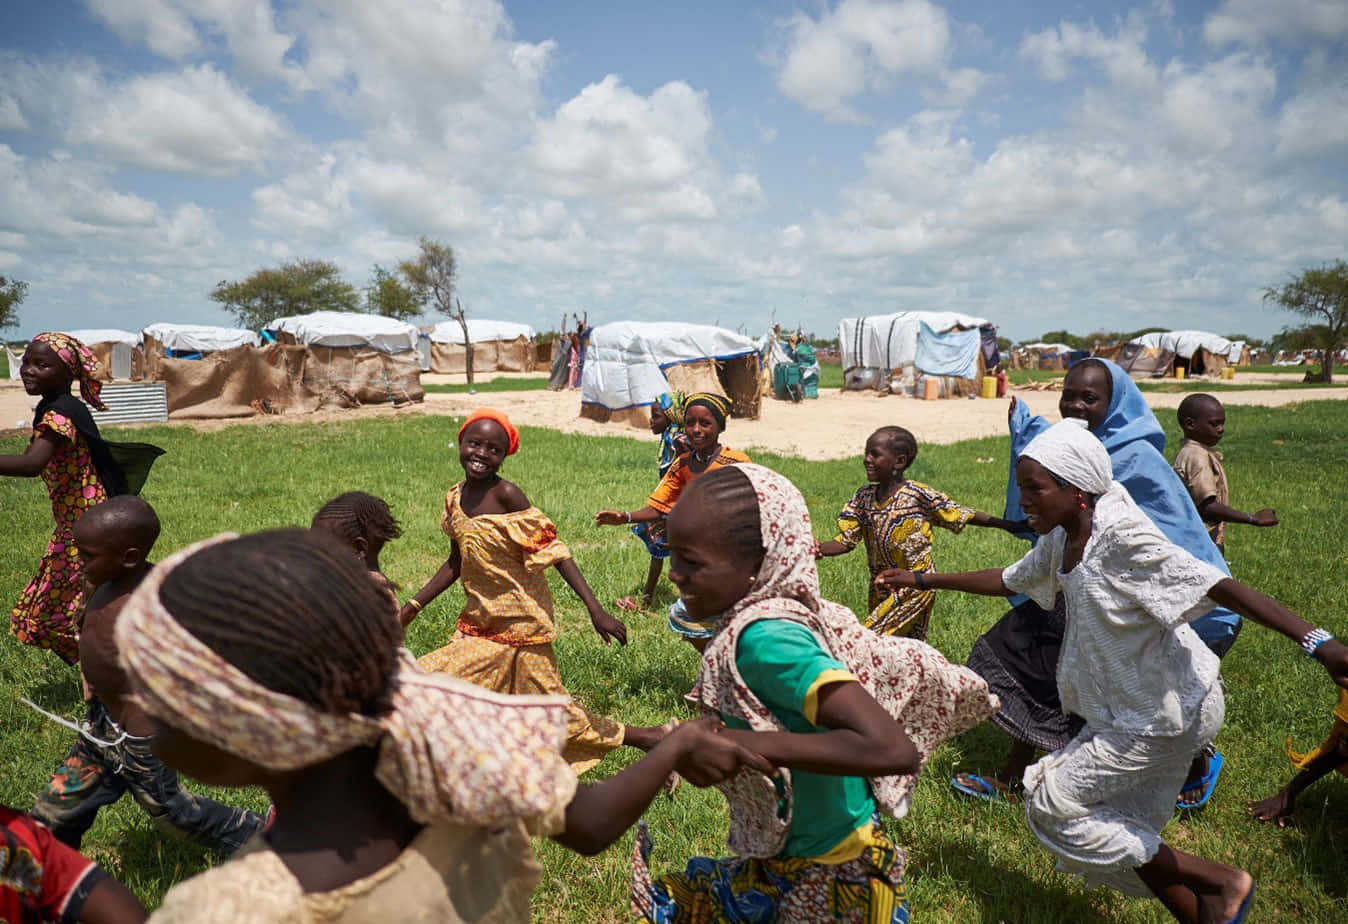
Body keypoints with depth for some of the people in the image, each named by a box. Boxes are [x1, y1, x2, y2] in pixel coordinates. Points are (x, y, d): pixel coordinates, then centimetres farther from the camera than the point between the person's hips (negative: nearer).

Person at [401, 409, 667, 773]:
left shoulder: (506, 495, -17)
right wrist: (412, 606, 14)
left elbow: (553, 550, -18)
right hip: (480, 623, 7)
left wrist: (595, 608, -22)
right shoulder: (455, 497, 3)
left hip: (519, 624, -6)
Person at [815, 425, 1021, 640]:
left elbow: (964, 515, -8)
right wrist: (817, 551, -20)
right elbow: (846, 541, -2)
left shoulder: (919, 495, -15)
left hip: (914, 586, -6)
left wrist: (1007, 524, -13)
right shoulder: (864, 496, -1)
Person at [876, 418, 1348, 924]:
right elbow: (1008, 580, 15)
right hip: (1133, 711, 8)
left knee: (1052, 803, -1)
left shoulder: (1122, 540, -25)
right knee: (1122, 832, 17)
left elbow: (1221, 587, -32)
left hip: (1167, 713, -8)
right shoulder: (1061, 541, 0)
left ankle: (1221, 881, 8)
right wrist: (923, 579, 17)